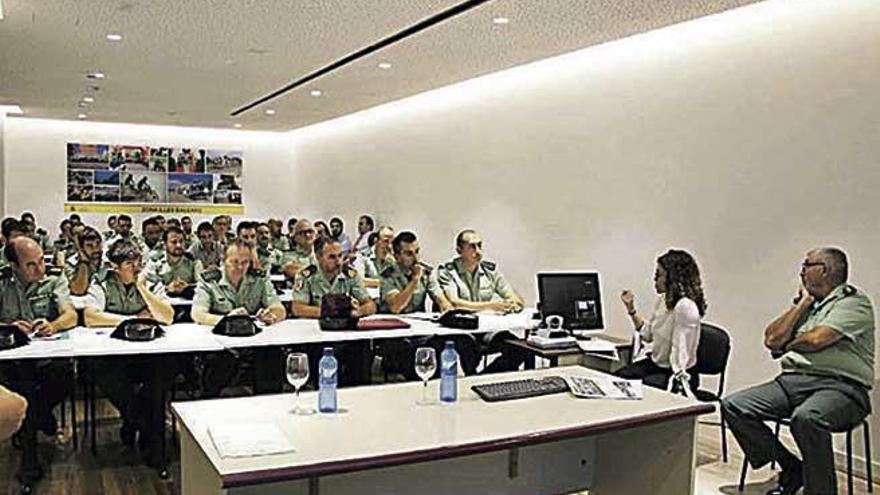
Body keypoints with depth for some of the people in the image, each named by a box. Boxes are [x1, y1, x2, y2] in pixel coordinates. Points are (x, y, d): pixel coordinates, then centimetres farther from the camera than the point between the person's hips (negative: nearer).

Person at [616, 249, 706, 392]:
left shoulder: (685, 307, -24)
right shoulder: (662, 299, 4)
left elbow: (680, 350, -25)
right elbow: (647, 334, 15)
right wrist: (631, 309, 7)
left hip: (674, 373, -8)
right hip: (655, 364, 8)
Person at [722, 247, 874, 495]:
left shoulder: (854, 301, -1)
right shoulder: (808, 304, 22)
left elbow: (817, 339, -16)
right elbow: (772, 339, 8)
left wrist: (787, 345, 5)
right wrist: (803, 303, 8)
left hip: (840, 385, -7)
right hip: (793, 380, 8)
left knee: (806, 418, -40)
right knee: (732, 406, -9)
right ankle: (791, 468, 1)